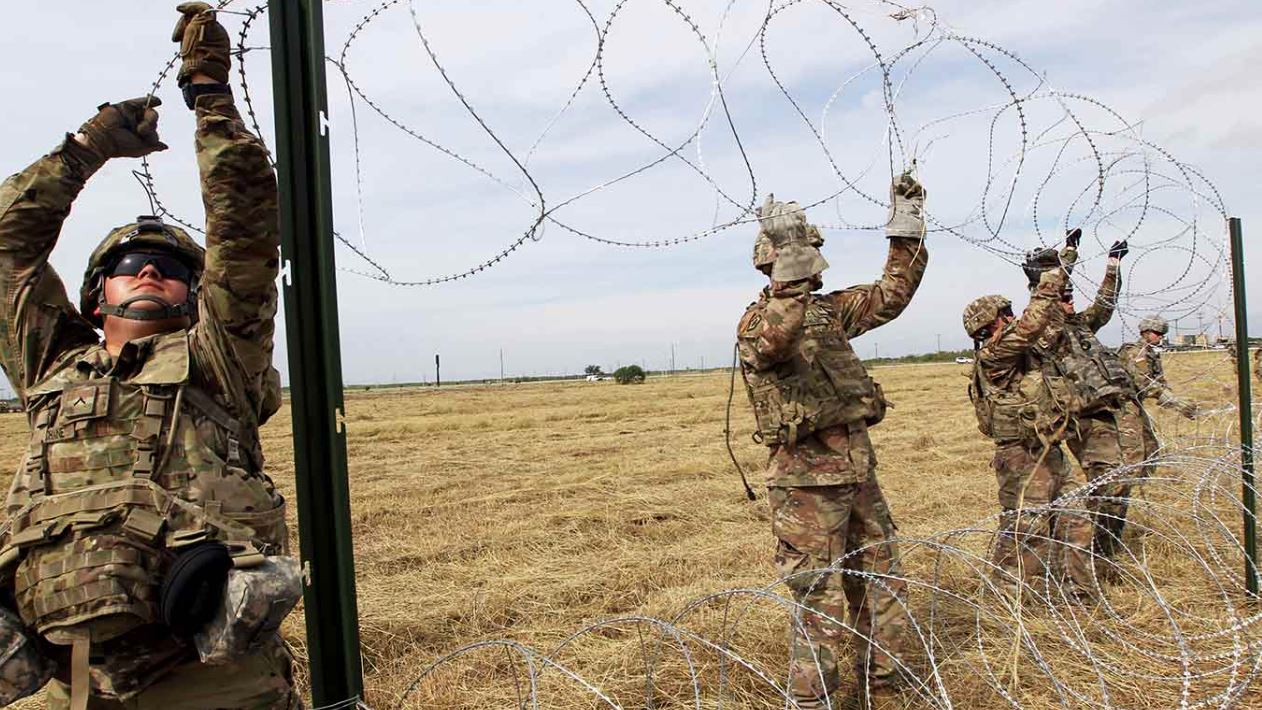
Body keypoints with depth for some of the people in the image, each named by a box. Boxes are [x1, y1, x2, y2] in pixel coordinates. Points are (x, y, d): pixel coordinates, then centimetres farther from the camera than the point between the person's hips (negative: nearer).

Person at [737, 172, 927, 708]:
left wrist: (906, 224, 10)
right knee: (820, 603, -1)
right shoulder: (756, 321, -10)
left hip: (859, 472, 8)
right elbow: (774, 341, -34)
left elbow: (892, 294, 15)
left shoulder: (829, 311, 13)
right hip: (807, 479, -8)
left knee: (883, 588, 17)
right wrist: (791, 280, -45)